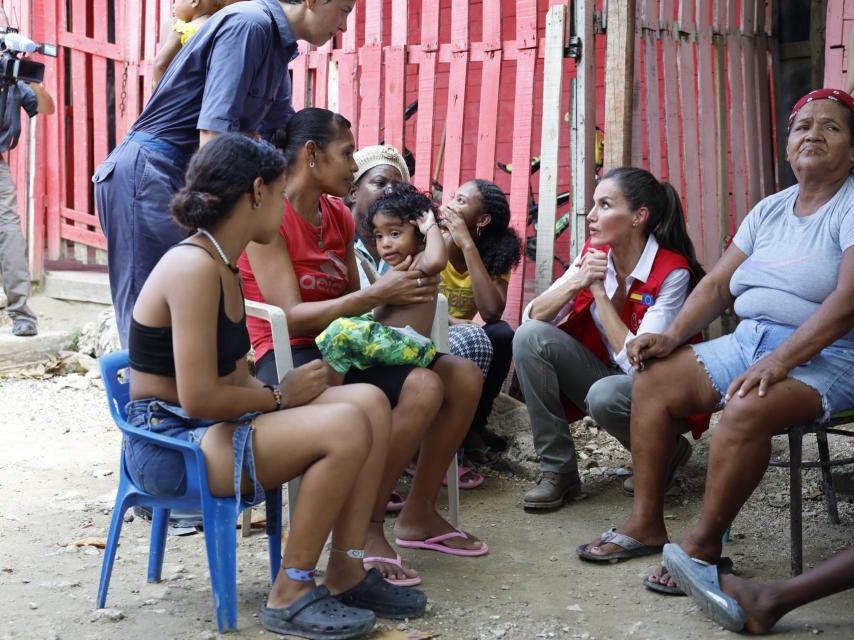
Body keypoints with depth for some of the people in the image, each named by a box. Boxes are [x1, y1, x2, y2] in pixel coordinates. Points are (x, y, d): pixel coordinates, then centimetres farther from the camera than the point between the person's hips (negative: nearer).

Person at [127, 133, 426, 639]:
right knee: (346, 426, -26)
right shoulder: (193, 266, -20)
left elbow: (235, 379, 11)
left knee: (370, 402, -2)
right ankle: (291, 596, -11)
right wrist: (281, 395, -11)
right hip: (170, 443, -10)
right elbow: (199, 399, -25)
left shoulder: (223, 265, 12)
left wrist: (286, 390, -7)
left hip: (212, 426, 10)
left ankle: (348, 574, 2)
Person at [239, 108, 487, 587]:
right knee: (422, 388, -30)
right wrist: (378, 294, -23)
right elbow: (291, 315, -18)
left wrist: (403, 287, -6)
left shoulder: (339, 217, 13)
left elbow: (351, 301, 14)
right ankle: (366, 530, -17)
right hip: (286, 357, -9)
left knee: (464, 375, -5)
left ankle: (419, 514, 6)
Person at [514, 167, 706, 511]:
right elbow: (532, 317, -6)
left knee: (606, 395, -38)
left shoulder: (672, 272, -20)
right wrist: (576, 282, -23)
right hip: (606, 375, 6)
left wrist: (599, 291, -23)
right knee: (530, 336, -17)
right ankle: (557, 470, -11)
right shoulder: (594, 254, -3)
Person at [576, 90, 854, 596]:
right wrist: (671, 337, -2)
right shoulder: (770, 210, 13)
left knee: (746, 409, -35)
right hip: (751, 341, 8)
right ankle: (647, 524, 1)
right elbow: (717, 286, 13)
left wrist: (779, 361, -30)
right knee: (653, 381, -3)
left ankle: (704, 545, -17)